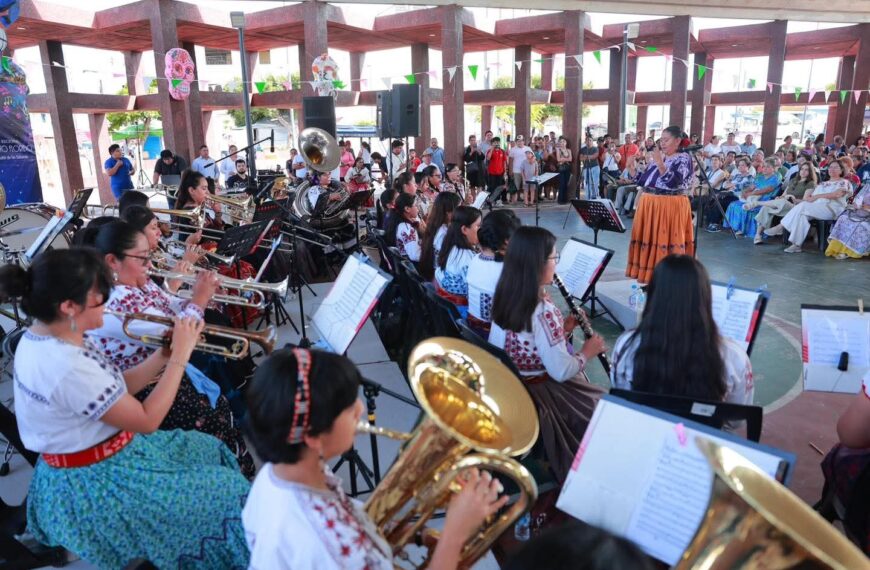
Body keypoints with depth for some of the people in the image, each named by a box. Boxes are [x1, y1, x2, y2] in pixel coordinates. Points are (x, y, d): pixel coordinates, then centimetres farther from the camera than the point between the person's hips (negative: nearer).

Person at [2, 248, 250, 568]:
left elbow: (114, 390, 3)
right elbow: (147, 420, -24)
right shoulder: (70, 368, -33)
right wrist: (180, 356, -19)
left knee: (209, 450, 19)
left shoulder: (41, 336, -3)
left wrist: (164, 356, -7)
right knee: (226, 492, -2)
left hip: (83, 469, 10)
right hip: (95, 485, -9)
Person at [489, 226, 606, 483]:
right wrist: (588, 352, -9)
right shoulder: (542, 310, -28)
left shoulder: (506, 297, -3)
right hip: (541, 396, -8)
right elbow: (561, 371, -26)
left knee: (593, 396, 25)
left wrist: (561, 331, 5)